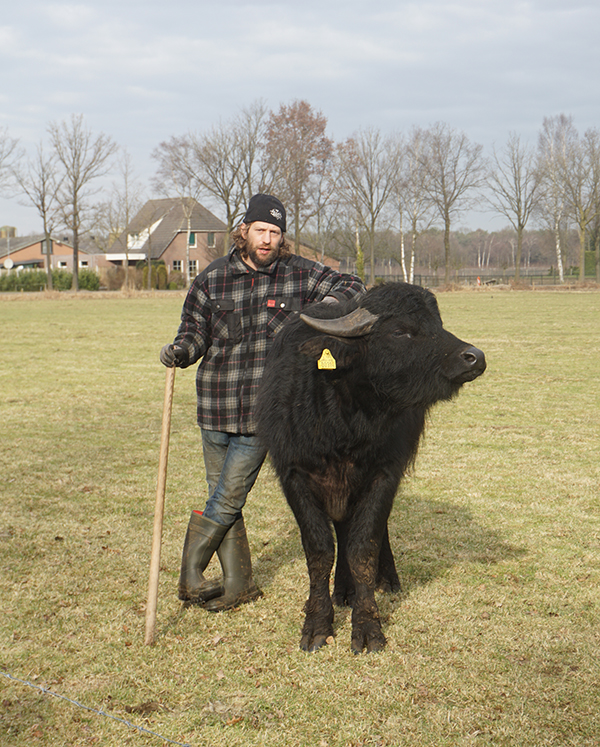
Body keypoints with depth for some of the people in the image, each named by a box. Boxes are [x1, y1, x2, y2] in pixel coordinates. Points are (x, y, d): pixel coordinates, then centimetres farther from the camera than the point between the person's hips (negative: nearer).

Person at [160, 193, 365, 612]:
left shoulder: (300, 275, 1)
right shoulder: (213, 279, 2)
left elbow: (352, 286, 8)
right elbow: (196, 331, 6)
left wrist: (331, 301, -14)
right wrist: (180, 351, -16)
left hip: (264, 412, -2)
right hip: (215, 409, 2)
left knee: (227, 501, 2)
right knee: (224, 501, 9)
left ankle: (191, 577, 20)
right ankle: (239, 585, 24)